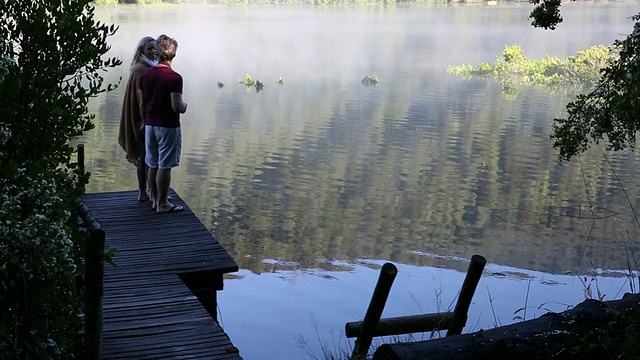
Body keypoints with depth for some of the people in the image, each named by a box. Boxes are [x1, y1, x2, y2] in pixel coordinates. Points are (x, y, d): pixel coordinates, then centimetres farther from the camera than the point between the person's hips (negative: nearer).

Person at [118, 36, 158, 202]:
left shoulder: (148, 67, 14)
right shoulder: (141, 70, -17)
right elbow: (142, 97, -21)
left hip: (144, 119, 10)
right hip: (145, 119, -10)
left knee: (144, 156, 14)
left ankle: (143, 192, 21)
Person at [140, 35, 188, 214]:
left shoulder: (146, 74, 3)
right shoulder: (174, 77, -16)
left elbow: (142, 101, 11)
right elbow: (177, 106, -19)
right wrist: (184, 107, 1)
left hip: (150, 124, 6)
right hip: (168, 126, -6)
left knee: (153, 165, 14)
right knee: (164, 166, 0)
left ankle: (154, 199, 25)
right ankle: (162, 204, 7)